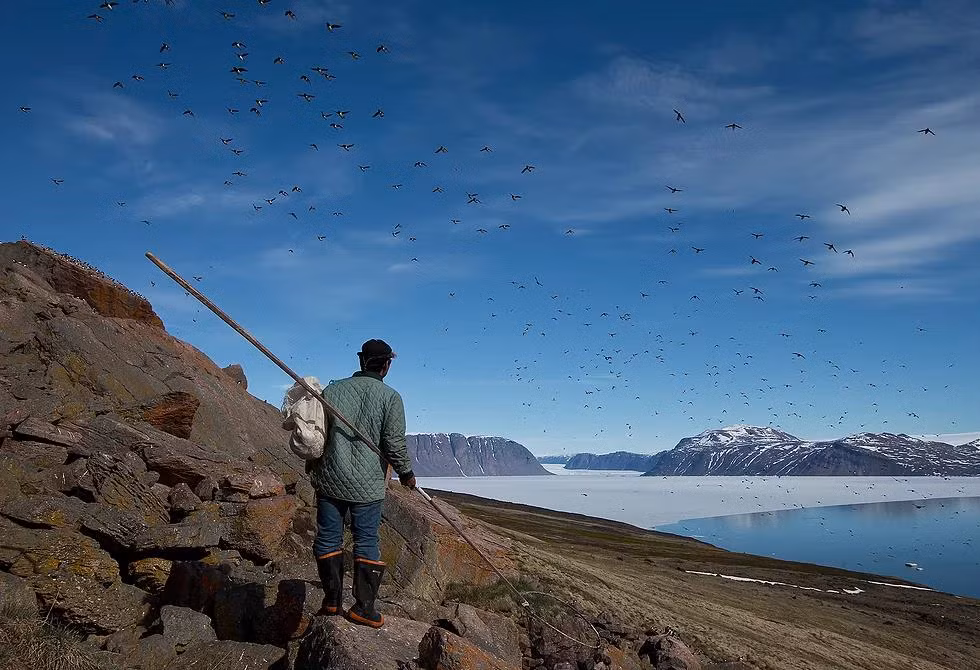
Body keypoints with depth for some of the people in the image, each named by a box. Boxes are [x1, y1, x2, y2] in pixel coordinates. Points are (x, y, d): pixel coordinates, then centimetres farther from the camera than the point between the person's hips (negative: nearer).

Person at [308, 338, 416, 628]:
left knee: (328, 539, 12)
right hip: (367, 485, -3)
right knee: (367, 543, 6)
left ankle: (332, 601, 20)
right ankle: (364, 607, 8)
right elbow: (395, 443, -9)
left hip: (329, 480, 3)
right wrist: (406, 473, 8)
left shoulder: (331, 390, 3)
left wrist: (314, 471, 21)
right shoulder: (390, 397, -7)